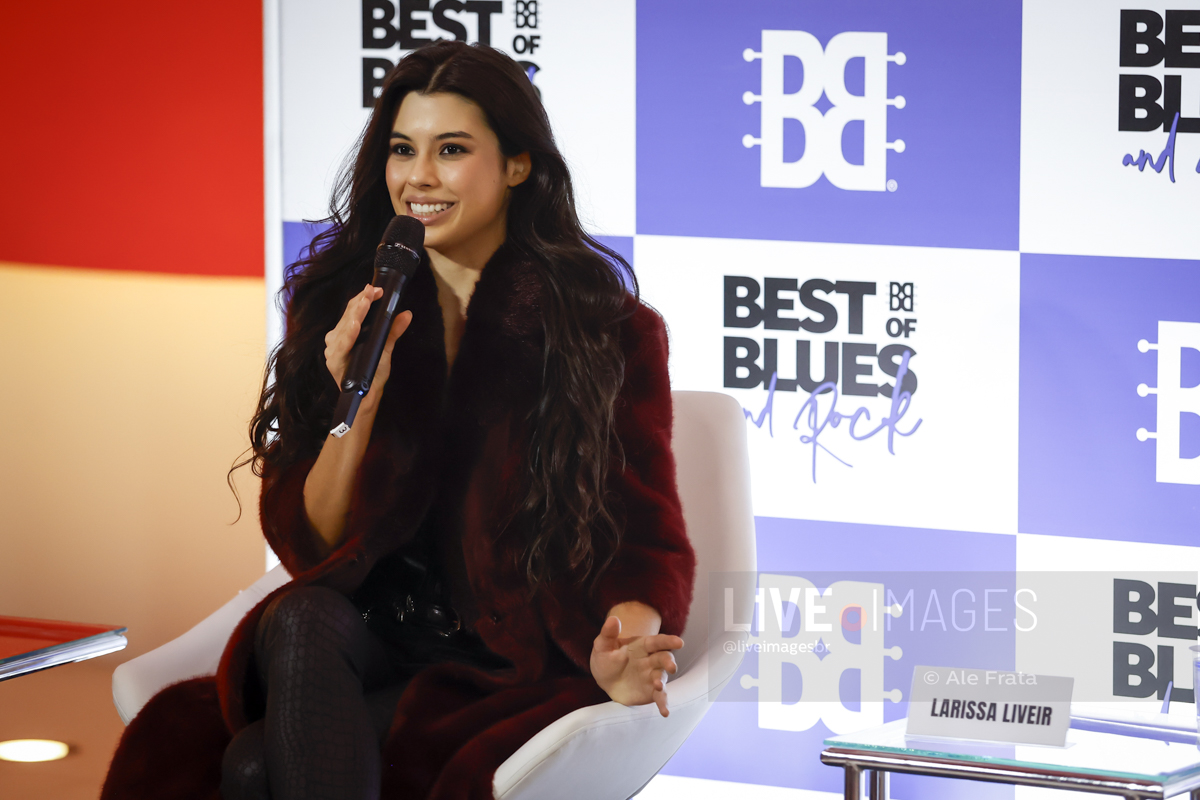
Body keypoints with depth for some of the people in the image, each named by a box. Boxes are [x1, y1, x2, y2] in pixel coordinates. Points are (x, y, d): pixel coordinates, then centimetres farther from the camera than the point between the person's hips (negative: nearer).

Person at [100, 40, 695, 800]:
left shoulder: (613, 332, -2)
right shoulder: (340, 306, 7)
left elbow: (651, 546, 0)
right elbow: (307, 546, 4)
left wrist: (626, 642, -23)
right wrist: (358, 402, -13)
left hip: (517, 675, -4)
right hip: (374, 647, 5)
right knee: (300, 619, -33)